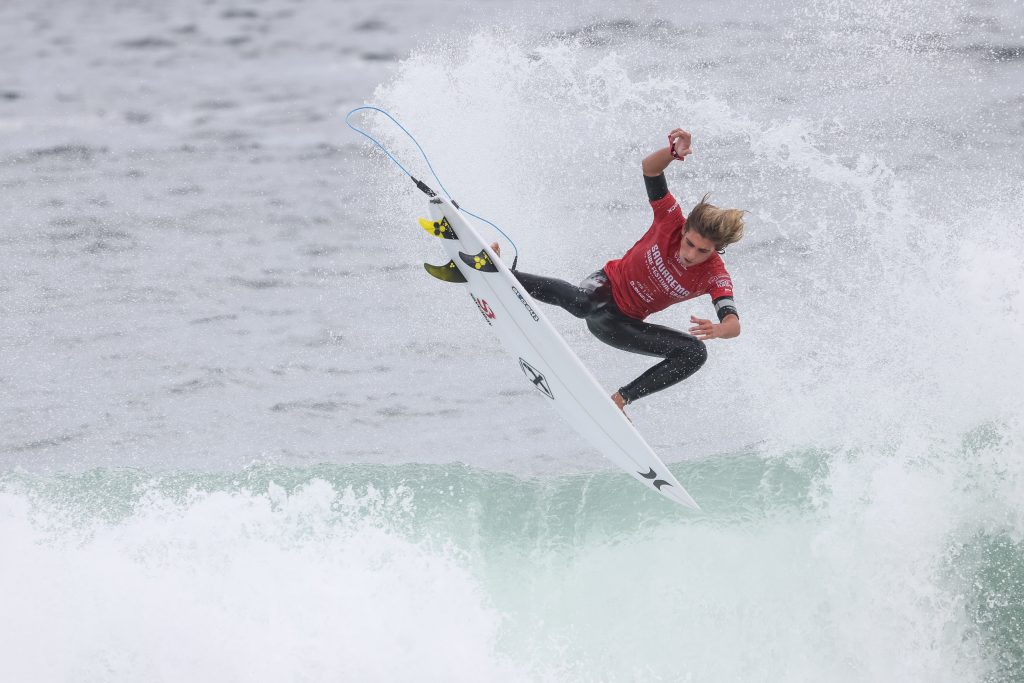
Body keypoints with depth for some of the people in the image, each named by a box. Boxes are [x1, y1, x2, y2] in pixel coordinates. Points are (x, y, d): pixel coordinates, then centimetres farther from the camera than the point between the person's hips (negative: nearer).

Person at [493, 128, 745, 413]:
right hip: (607, 288, -3)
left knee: (696, 353, -14)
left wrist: (718, 330, -58)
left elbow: (734, 324, -33)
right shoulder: (672, 221, -20)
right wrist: (674, 152, -43)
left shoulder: (714, 276, -20)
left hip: (620, 325, 3)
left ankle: (620, 399, -5)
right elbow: (650, 167, -21)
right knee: (583, 304, -41)